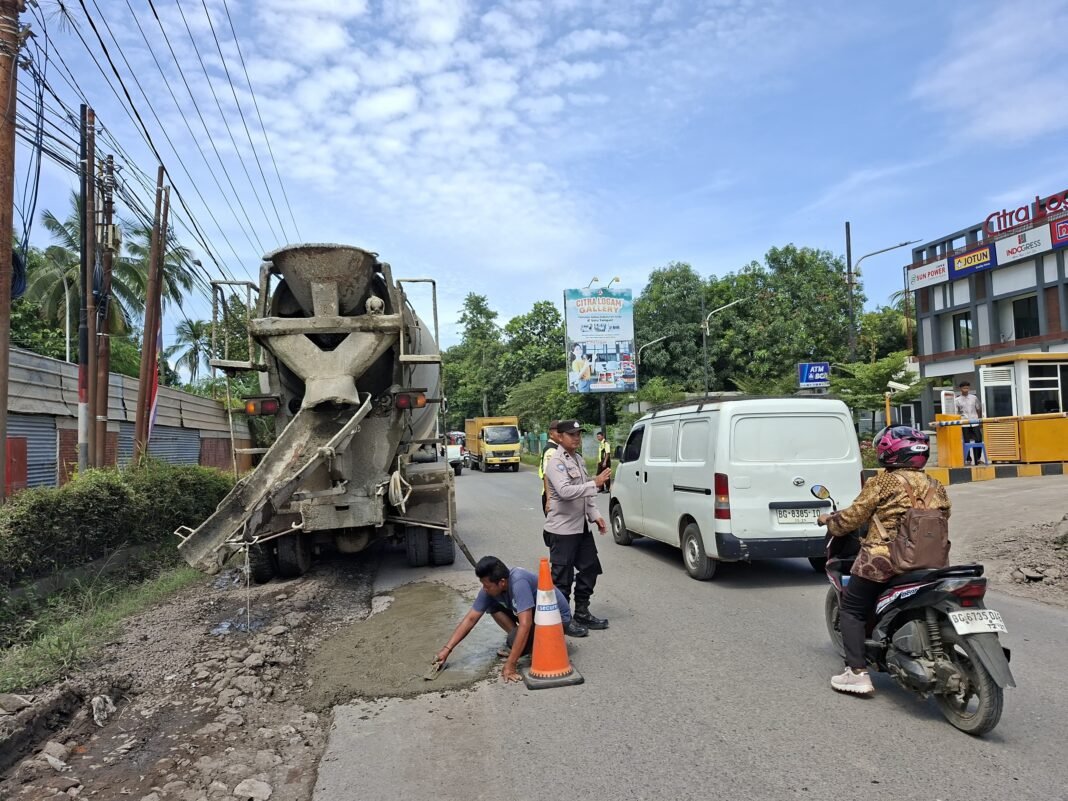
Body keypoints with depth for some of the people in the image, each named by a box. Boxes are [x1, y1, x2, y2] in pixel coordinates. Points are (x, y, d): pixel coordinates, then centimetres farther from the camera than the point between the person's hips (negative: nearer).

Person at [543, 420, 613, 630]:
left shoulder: (578, 459, 12)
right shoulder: (556, 462, -16)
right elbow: (565, 491, -30)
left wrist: (594, 515, 9)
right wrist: (595, 483, -31)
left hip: (581, 526, 9)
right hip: (562, 529, -9)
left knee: (589, 569, 14)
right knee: (563, 576, 1)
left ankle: (582, 612, 28)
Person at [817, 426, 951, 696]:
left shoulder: (882, 483, -9)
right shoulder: (936, 487, 8)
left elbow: (853, 517, -6)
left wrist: (828, 521, 13)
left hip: (881, 561, -6)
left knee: (852, 611, 7)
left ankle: (857, 673, -1)